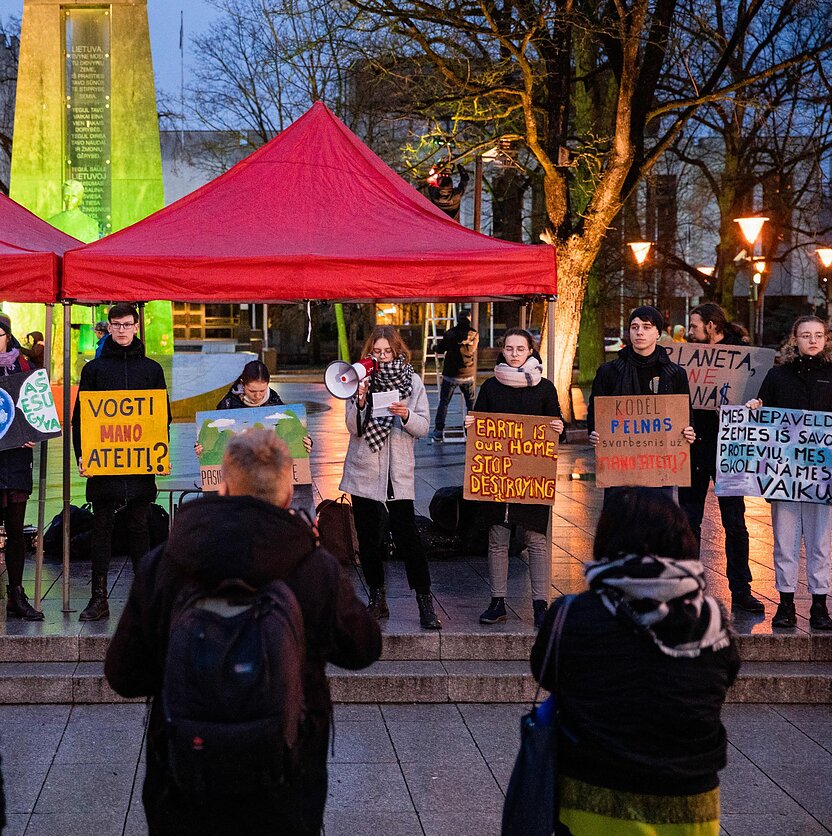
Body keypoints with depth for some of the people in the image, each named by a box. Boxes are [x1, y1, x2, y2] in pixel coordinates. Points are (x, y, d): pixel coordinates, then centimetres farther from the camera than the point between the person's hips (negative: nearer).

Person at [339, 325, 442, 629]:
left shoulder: (412, 381, 2)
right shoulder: (361, 380, 2)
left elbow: (423, 427, 1)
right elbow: (354, 428, -4)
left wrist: (406, 415, -19)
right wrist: (360, 401, -21)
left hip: (398, 472, -2)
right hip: (364, 471, 2)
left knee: (407, 535, -9)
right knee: (368, 538, 7)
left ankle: (425, 604, -3)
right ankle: (377, 600, 20)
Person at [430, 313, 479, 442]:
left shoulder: (450, 334, -7)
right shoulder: (474, 335, -1)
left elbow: (439, 349, -2)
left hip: (450, 375, -2)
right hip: (468, 375, 2)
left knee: (443, 402, 4)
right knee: (471, 403, 19)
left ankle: (438, 432, -4)